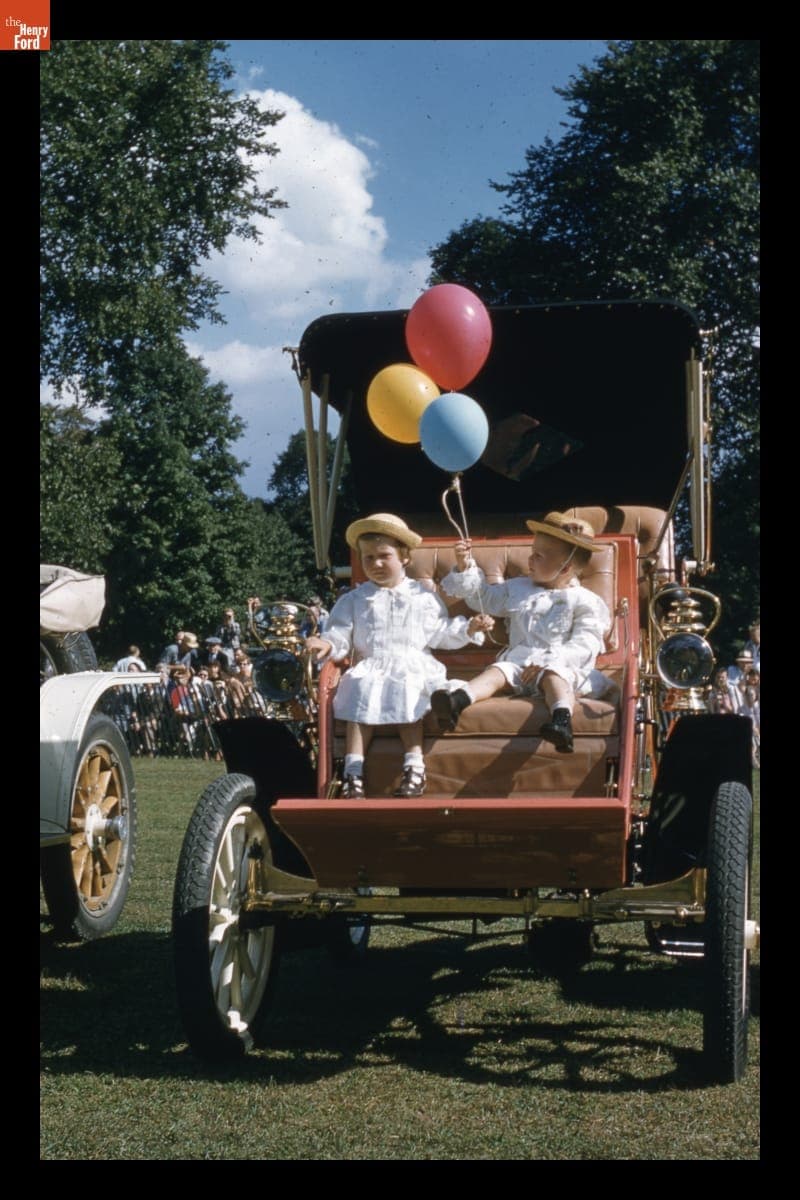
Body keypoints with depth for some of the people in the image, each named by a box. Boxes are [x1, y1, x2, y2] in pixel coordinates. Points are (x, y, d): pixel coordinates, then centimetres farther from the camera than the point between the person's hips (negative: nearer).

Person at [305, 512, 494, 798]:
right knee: (361, 693, -30)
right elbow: (340, 634, 7)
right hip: (369, 669, 1)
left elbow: (441, 633, 17)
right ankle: (353, 771, -34)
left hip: (414, 668, 0)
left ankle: (414, 766, -34)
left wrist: (468, 629, 3)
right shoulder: (354, 600, 15)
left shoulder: (424, 597, 15)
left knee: (406, 693, -33)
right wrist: (328, 645, -14)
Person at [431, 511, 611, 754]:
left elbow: (584, 645, -5)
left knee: (553, 674, -37)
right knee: (498, 671, -27)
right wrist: (465, 566, 22)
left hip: (562, 665, -4)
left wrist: (547, 659, -18)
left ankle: (562, 718, -65)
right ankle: (458, 700, -54)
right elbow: (483, 596, 35)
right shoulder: (518, 589, 25)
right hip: (518, 661, 4)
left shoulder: (584, 602, 6)